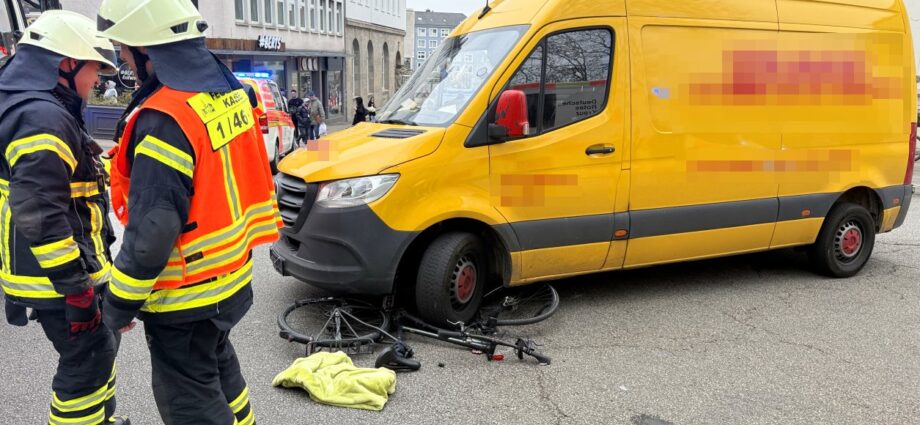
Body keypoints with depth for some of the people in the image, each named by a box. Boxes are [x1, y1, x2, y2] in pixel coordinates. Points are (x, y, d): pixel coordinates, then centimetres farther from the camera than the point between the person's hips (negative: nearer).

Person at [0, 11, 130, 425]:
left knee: (101, 346, 23)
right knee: (87, 360, 0)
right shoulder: (44, 118, -21)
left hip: (69, 269, 11)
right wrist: (75, 287, -23)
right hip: (55, 278, -11)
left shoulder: (49, 111, 14)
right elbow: (39, 215, -28)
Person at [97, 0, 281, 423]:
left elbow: (150, 233, -26)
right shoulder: (231, 92, 0)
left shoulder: (165, 120, -27)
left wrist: (118, 304, -12)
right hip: (233, 277, 9)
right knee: (218, 365, 29)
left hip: (186, 298, -9)